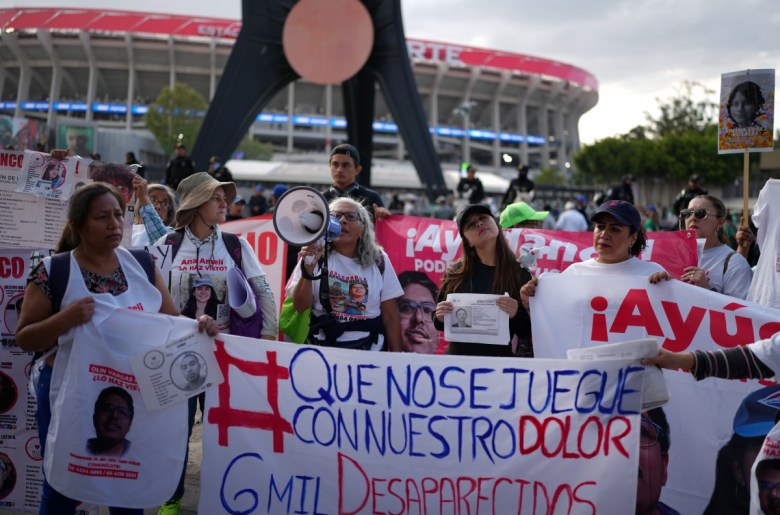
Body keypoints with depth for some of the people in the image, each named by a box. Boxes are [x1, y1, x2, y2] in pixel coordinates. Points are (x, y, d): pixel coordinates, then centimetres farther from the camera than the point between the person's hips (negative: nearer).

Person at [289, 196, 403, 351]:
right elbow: (300, 307, -4)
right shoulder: (314, 256, 2)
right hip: (322, 349, -1)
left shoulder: (378, 261, 6)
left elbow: (390, 316, 7)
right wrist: (308, 270, -16)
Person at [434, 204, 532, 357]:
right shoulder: (455, 273, 1)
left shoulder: (519, 272, -5)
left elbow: (528, 332, -4)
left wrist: (516, 315, -21)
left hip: (500, 358, -1)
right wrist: (440, 318, -8)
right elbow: (441, 325, 12)